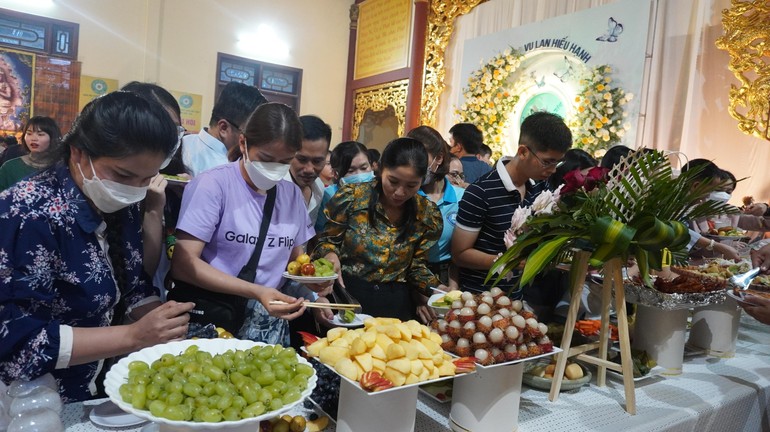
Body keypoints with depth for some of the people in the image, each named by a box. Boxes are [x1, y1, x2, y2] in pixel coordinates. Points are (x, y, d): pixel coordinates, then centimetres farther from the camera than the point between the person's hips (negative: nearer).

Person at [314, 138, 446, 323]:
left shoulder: (428, 214, -2)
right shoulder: (351, 197, -10)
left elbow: (417, 265, 7)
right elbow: (326, 240, 2)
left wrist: (436, 289, -10)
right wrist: (330, 255, -18)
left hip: (396, 304, 2)